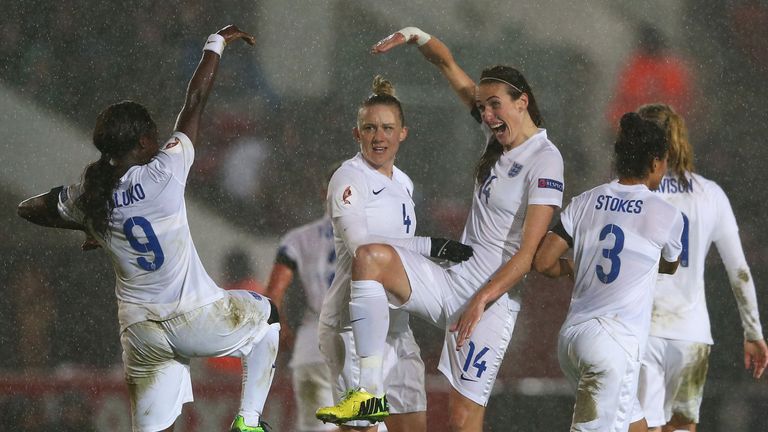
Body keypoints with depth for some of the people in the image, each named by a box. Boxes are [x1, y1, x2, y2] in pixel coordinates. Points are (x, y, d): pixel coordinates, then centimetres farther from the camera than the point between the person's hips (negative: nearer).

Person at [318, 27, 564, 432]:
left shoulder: (545, 161, -12)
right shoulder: (501, 137, 11)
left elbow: (528, 252, -17)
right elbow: (448, 66, 18)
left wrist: (481, 300, -20)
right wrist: (416, 36, 1)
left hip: (493, 299, -7)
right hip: (452, 282, 7)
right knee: (370, 257, -17)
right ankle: (370, 389, -20)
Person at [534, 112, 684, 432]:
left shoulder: (584, 203, 7)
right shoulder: (667, 216, -2)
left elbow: (543, 262, 4)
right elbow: (669, 266, 19)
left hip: (572, 334, 7)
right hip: (615, 344, -7)